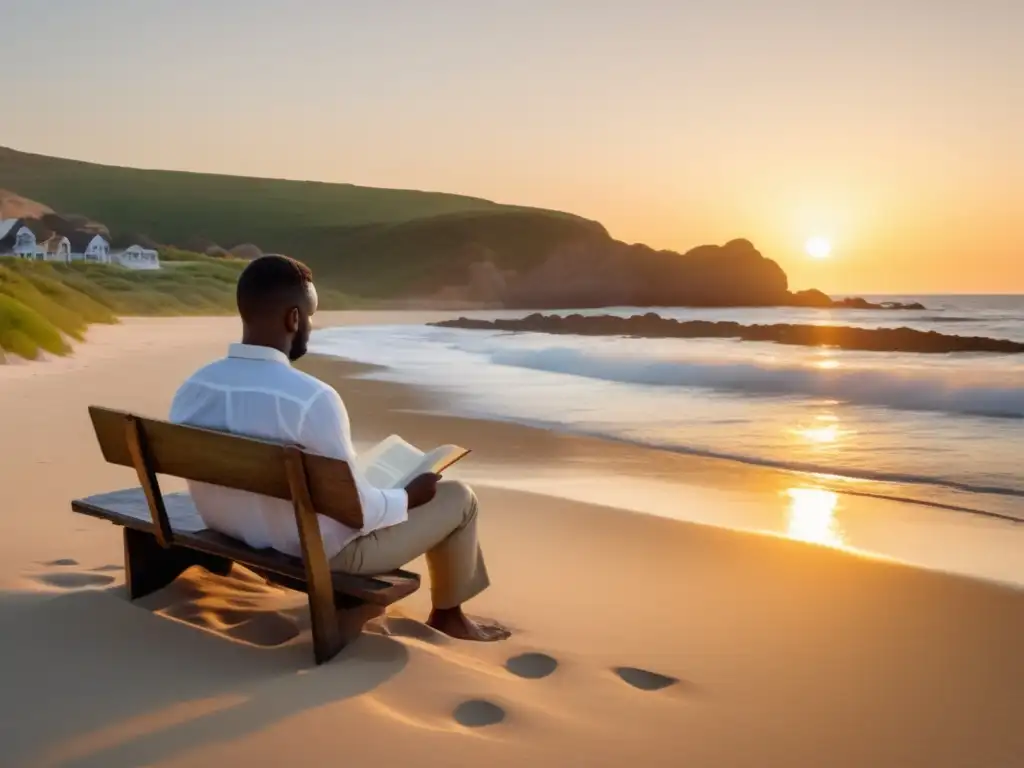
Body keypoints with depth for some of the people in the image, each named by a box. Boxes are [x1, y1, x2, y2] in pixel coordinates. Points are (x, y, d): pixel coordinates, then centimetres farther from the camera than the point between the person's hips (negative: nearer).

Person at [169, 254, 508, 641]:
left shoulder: (191, 389, -10)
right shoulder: (312, 398, -32)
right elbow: (358, 513, -25)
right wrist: (407, 497, -3)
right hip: (324, 553, -7)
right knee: (458, 497, 13)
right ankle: (447, 615, 34)